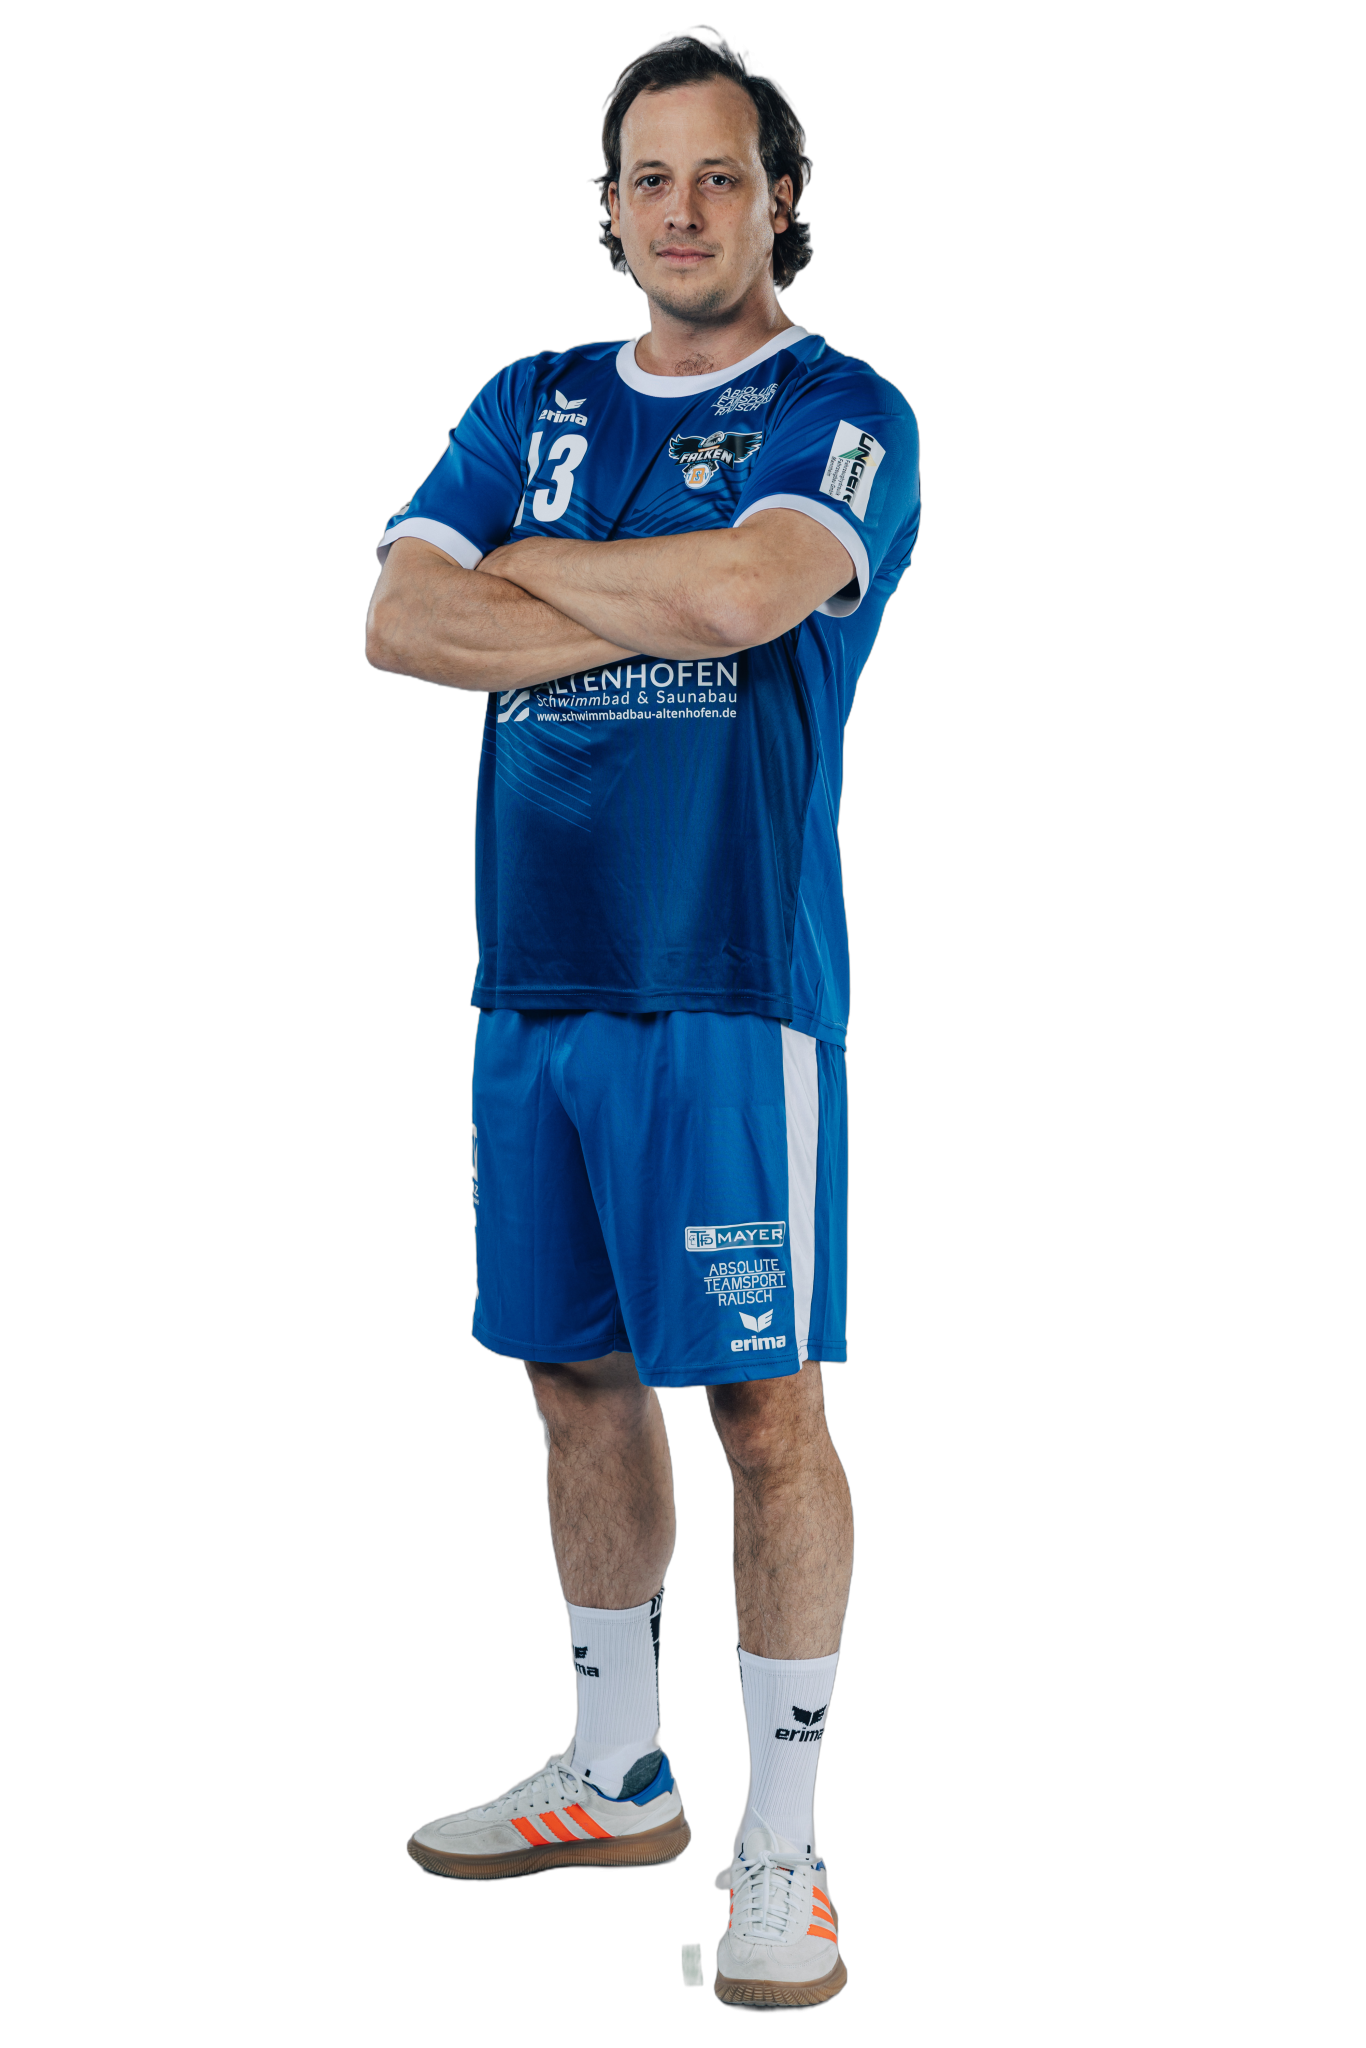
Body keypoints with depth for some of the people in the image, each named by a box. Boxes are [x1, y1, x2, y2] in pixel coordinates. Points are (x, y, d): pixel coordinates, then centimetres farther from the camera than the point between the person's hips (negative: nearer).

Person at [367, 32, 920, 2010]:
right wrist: (653, 610, -10)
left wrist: (541, 573, -5)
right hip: (535, 977, 6)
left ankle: (781, 1849, 5)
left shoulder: (847, 416, -1)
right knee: (575, 1373, 14)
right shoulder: (530, 405, 15)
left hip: (730, 988, -6)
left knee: (766, 1401, -4)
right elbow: (400, 618, 0)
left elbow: (750, 589, -22)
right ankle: (616, 1776, 30)